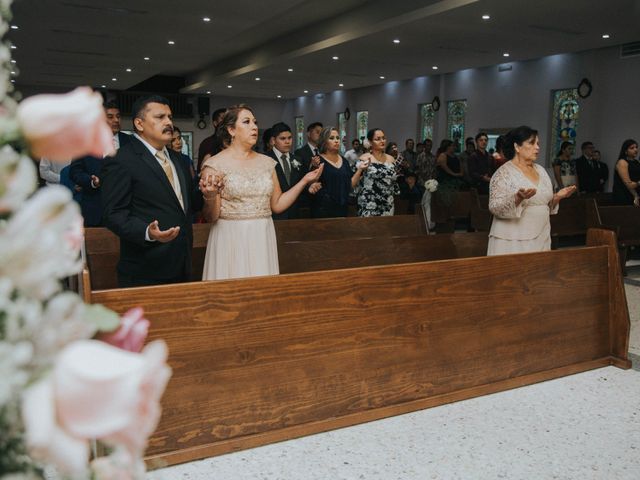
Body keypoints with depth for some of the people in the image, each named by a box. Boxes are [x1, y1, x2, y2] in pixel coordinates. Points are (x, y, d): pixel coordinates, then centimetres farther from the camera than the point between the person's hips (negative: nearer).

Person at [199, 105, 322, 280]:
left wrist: (304, 181, 2)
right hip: (230, 240, -4)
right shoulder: (215, 164, -6)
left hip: (263, 240, 4)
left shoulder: (267, 162, 8)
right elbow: (211, 217, -6)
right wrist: (210, 197, -27)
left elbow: (277, 205, 10)